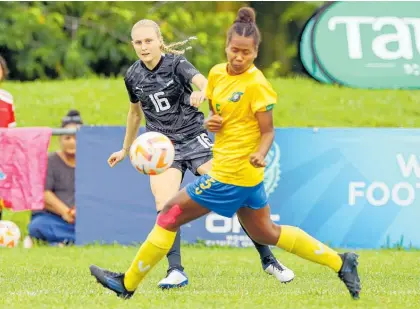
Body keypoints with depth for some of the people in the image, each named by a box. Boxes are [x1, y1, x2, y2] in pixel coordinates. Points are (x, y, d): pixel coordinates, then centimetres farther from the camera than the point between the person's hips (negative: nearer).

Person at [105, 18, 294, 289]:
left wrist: (202, 92, -57)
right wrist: (126, 150, 32)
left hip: (194, 139, -3)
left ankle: (268, 260, 1)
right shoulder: (133, 77, 2)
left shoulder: (176, 63, -11)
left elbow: (203, 81, -32)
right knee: (165, 207, -21)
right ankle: (176, 272, -19)